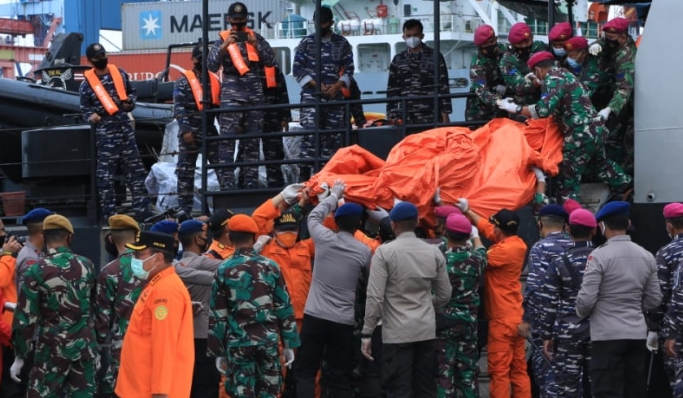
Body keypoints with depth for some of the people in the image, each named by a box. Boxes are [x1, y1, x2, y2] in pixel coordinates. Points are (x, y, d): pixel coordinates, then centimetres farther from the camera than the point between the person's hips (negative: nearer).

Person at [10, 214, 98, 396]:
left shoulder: (37, 271, -11)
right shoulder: (87, 265, 1)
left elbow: (26, 318, -10)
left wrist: (19, 357, -3)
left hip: (52, 348, -4)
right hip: (85, 346, 4)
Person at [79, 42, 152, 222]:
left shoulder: (119, 73, 8)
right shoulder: (87, 83, -3)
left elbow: (131, 91, 21)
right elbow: (85, 108, 1)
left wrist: (130, 103, 0)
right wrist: (91, 116, -20)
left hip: (125, 128, 4)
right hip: (105, 132, -4)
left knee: (135, 170, 5)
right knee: (105, 175, -3)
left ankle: (142, 210, 10)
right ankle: (109, 215, 2)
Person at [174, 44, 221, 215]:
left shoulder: (215, 80, 13)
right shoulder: (183, 81, -3)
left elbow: (219, 105, 18)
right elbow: (178, 108, -12)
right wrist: (185, 129, -21)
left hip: (210, 130, 5)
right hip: (191, 131, -5)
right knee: (186, 171, -1)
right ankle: (185, 209, 2)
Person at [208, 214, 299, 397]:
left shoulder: (224, 270, -3)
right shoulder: (270, 266, 1)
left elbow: (218, 315, -2)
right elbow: (284, 308, 4)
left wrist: (218, 352, 5)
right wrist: (289, 344, 11)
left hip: (238, 343, -2)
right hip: (268, 340, 2)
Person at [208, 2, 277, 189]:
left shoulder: (256, 37, 12)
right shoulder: (222, 39, 5)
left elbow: (270, 61, 4)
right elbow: (212, 66, -4)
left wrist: (256, 45, -11)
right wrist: (224, 46, -18)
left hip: (255, 96, 3)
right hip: (231, 96, -3)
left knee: (251, 142, 6)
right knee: (227, 142, -11)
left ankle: (251, 184, 10)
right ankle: (227, 186, -15)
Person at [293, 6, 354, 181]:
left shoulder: (342, 43, 11)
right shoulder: (306, 42, 5)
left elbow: (349, 68, 10)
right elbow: (297, 69, 2)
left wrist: (337, 85, -8)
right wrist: (315, 84, -10)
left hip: (335, 97, 3)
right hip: (311, 96, -3)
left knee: (333, 136, 2)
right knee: (310, 134, -15)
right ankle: (305, 175, -17)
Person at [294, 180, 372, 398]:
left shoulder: (324, 239, -2)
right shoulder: (363, 251, -1)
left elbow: (314, 216, 18)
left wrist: (335, 195, 31)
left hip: (315, 316, -1)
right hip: (344, 321, 1)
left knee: (305, 372, 4)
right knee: (340, 377, 5)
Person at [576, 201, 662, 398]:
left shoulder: (600, 256, -12)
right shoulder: (646, 256, 6)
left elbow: (587, 299, -14)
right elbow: (654, 299, 10)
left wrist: (581, 314, 7)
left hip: (607, 334, -6)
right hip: (637, 332, 6)